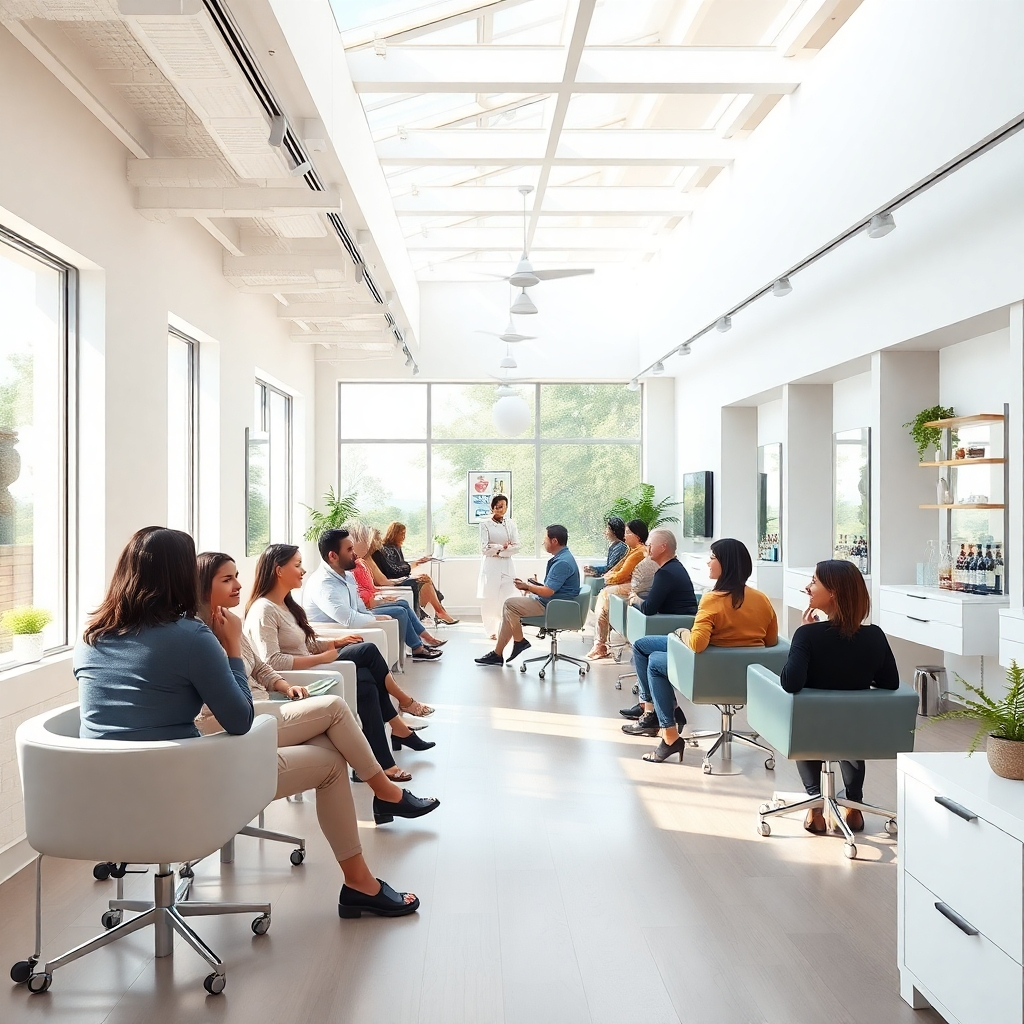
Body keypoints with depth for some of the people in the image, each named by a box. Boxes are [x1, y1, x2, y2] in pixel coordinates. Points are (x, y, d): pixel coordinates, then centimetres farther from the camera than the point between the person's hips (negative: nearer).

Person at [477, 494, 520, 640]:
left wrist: (497, 551, -9)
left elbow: (516, 546, 1)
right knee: (491, 599, -2)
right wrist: (503, 547, -7)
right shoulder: (486, 524, -1)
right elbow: (485, 548, -7)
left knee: (508, 598, -5)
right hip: (491, 566, -3)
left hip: (507, 565, 3)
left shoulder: (510, 524, 9)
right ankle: (492, 630, 8)